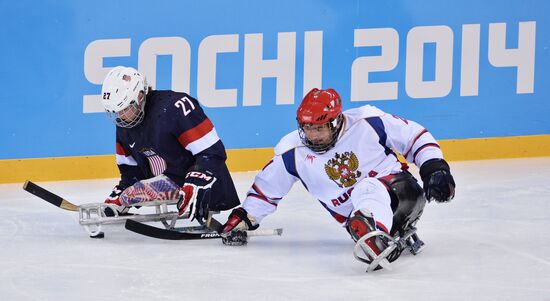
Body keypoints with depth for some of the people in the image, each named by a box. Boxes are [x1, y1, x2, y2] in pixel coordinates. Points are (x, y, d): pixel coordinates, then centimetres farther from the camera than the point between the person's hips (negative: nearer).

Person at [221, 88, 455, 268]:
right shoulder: (293, 151, -2)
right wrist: (244, 218, 9)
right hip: (355, 212, 4)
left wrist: (435, 168, -7)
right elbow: (266, 187, 12)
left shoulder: (368, 122, -9)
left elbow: (414, 136, 0)